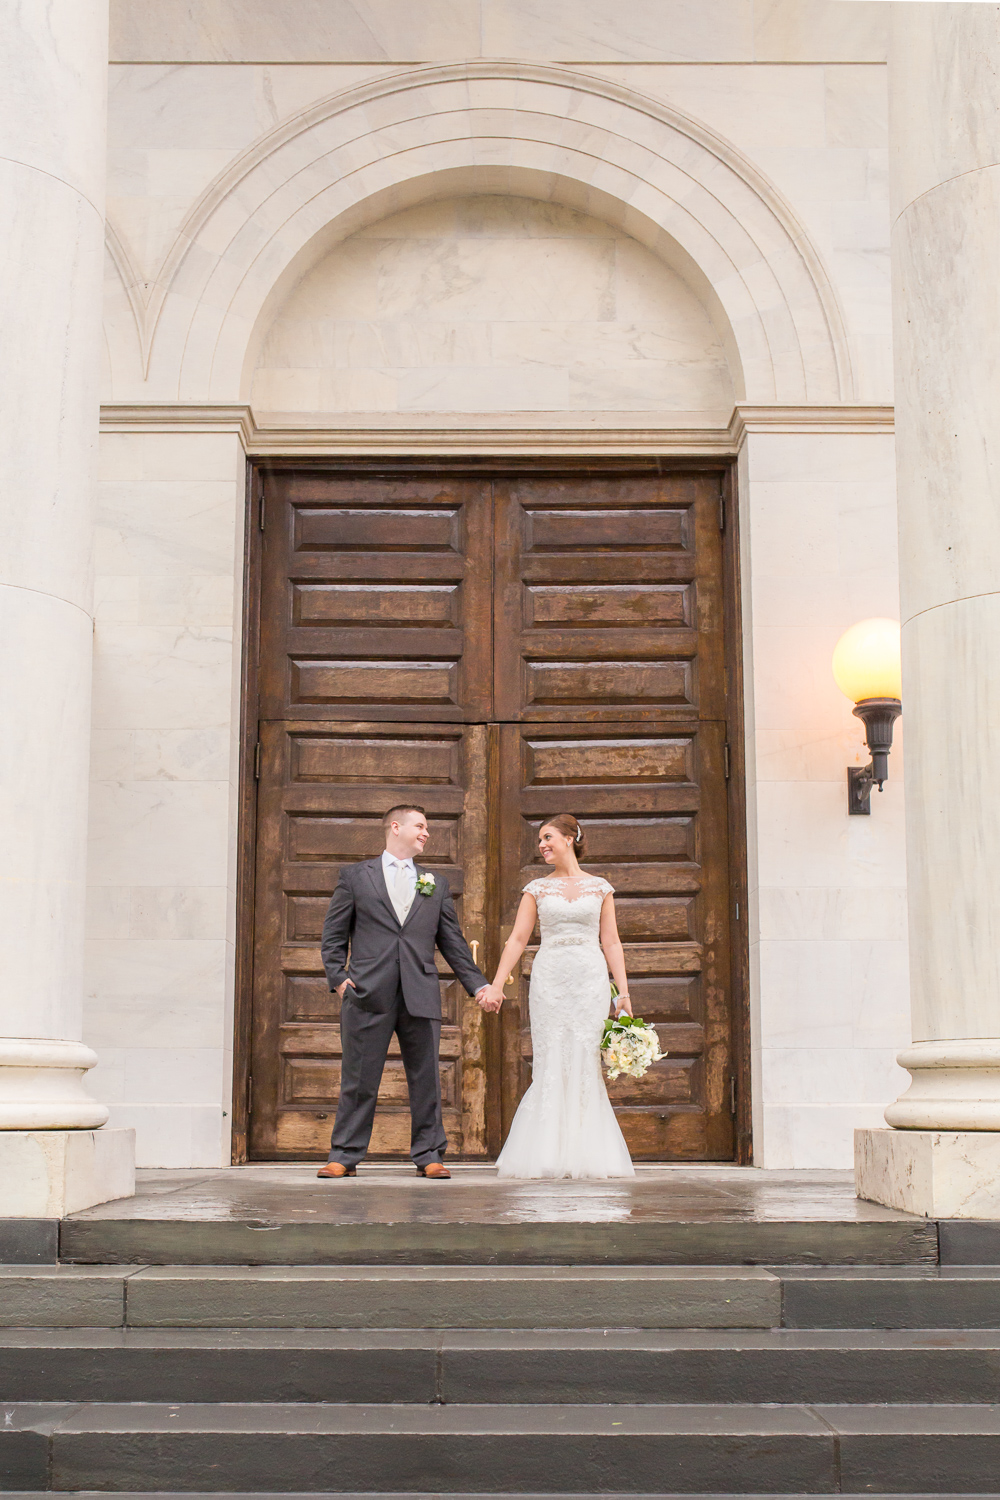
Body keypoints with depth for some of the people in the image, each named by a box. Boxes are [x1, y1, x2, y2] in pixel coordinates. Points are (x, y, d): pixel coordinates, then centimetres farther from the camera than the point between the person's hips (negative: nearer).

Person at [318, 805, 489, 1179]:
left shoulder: (436, 884, 17)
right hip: (368, 994, -2)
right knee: (359, 1080, 1)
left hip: (420, 996, 2)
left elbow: (452, 942, 17)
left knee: (426, 1080, 4)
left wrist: (478, 984, 11)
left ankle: (428, 1155, 14)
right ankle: (345, 1156, 9)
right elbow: (333, 935, 9)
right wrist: (337, 977, -3)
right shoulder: (355, 876, 10)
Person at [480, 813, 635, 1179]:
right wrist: (496, 985, -4)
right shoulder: (536, 889, 10)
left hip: (590, 981, 0)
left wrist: (624, 992, 0)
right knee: (550, 1066, -2)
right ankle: (549, 1156, 3)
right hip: (549, 980, 1)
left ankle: (587, 1156, 5)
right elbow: (517, 939, 5)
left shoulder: (600, 888, 9)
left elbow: (611, 943, 7)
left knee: (586, 1065, -2)